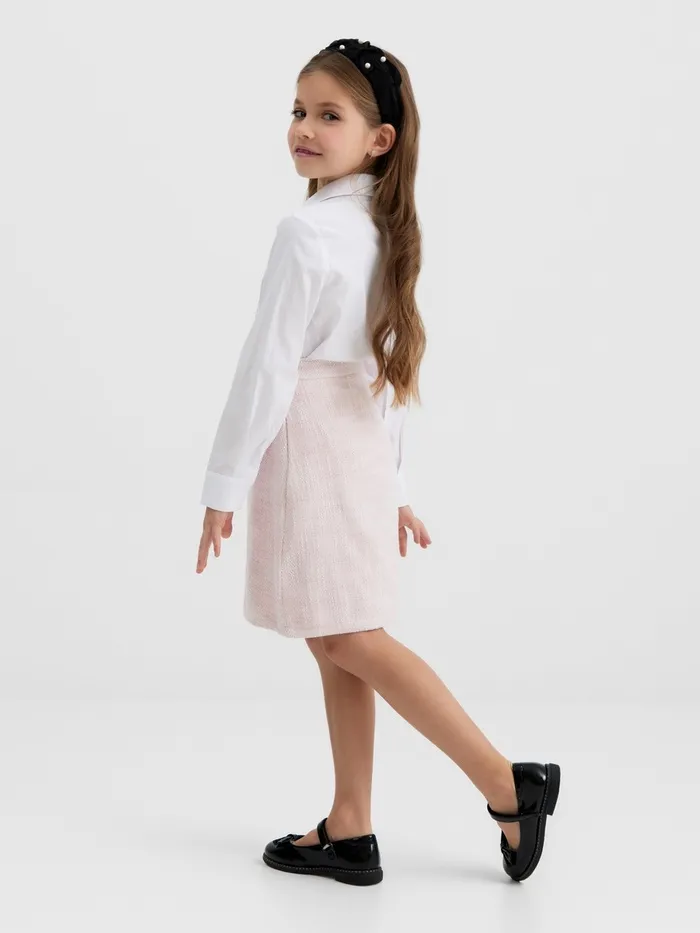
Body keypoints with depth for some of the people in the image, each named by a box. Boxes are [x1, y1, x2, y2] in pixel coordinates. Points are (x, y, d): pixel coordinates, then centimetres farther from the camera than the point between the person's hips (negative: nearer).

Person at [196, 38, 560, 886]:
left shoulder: (308, 230, -16)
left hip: (309, 449, -9)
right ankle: (349, 832, 16)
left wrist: (224, 486, -11)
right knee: (336, 643, 10)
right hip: (362, 451, 9)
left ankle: (508, 784, -2)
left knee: (350, 640, -4)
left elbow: (268, 367, -17)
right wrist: (394, 487, 20)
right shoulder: (382, 232, 11)